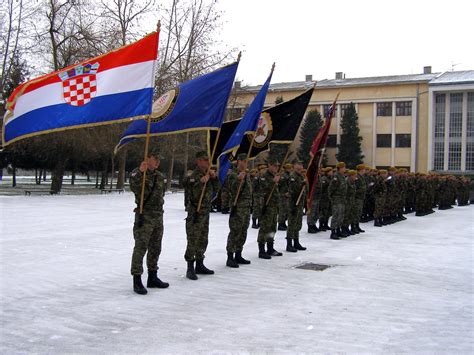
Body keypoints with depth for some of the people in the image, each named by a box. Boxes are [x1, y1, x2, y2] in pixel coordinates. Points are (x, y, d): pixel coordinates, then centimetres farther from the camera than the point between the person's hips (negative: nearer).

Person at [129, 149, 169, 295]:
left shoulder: (159, 176, 14)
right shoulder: (137, 173, -8)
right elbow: (134, 188, -28)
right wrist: (140, 172, -39)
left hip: (158, 216, 8)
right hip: (144, 216, -8)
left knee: (155, 248, 14)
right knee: (141, 247, -8)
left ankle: (152, 277, 26)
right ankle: (137, 281, -4)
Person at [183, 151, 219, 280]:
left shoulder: (208, 174, 12)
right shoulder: (193, 176, -14)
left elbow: (215, 189, 16)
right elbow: (193, 194, -24)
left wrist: (214, 178, 1)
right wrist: (202, 182, -31)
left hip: (205, 212, 9)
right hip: (195, 212, -9)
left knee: (203, 240, 15)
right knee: (193, 241, -7)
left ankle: (199, 265, 26)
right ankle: (190, 268, -1)